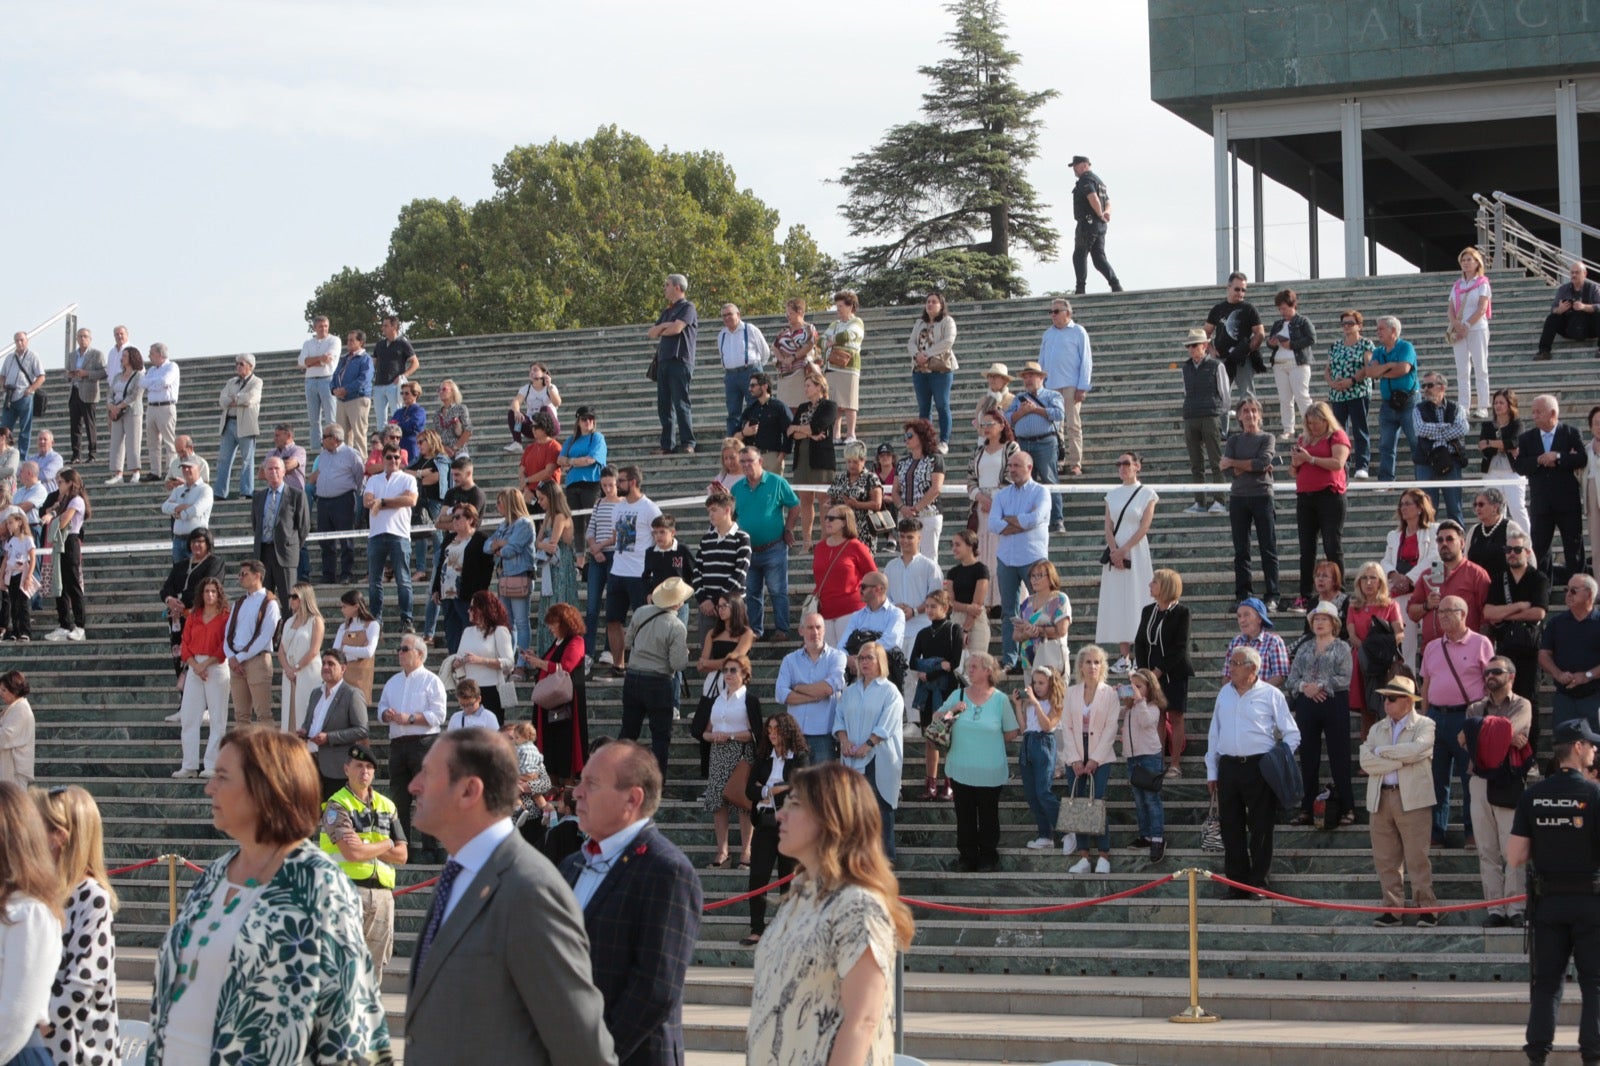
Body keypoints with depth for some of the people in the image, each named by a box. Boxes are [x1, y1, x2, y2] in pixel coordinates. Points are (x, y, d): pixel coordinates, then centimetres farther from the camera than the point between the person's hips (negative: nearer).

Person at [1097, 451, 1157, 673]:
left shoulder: (1146, 494, 0)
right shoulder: (1112, 495, 12)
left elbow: (1144, 527, -7)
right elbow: (1108, 526, 6)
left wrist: (1124, 550, -14)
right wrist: (1114, 551, -9)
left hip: (1136, 551, -4)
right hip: (1115, 552, 4)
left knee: (1136, 600, -5)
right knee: (1117, 603, 2)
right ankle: (1124, 656, 5)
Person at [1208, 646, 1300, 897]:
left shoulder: (1270, 695, -1)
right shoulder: (1225, 693, 13)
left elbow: (1292, 735, 2)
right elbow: (1214, 734, 17)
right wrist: (1211, 771, 14)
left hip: (1259, 768, -4)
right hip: (1228, 768, 4)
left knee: (1260, 828, -1)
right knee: (1231, 828, 6)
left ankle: (1259, 883, 5)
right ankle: (1236, 883, 12)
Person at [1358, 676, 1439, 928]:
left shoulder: (1424, 725, 4)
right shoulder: (1377, 728, 17)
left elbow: (1416, 750, -17)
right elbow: (1366, 762, 2)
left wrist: (1381, 752, -6)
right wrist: (1400, 761, -9)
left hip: (1412, 799, -5)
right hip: (1380, 799, 5)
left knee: (1417, 858, -4)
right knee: (1386, 860, 4)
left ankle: (1427, 909, 1)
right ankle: (1392, 908, 10)